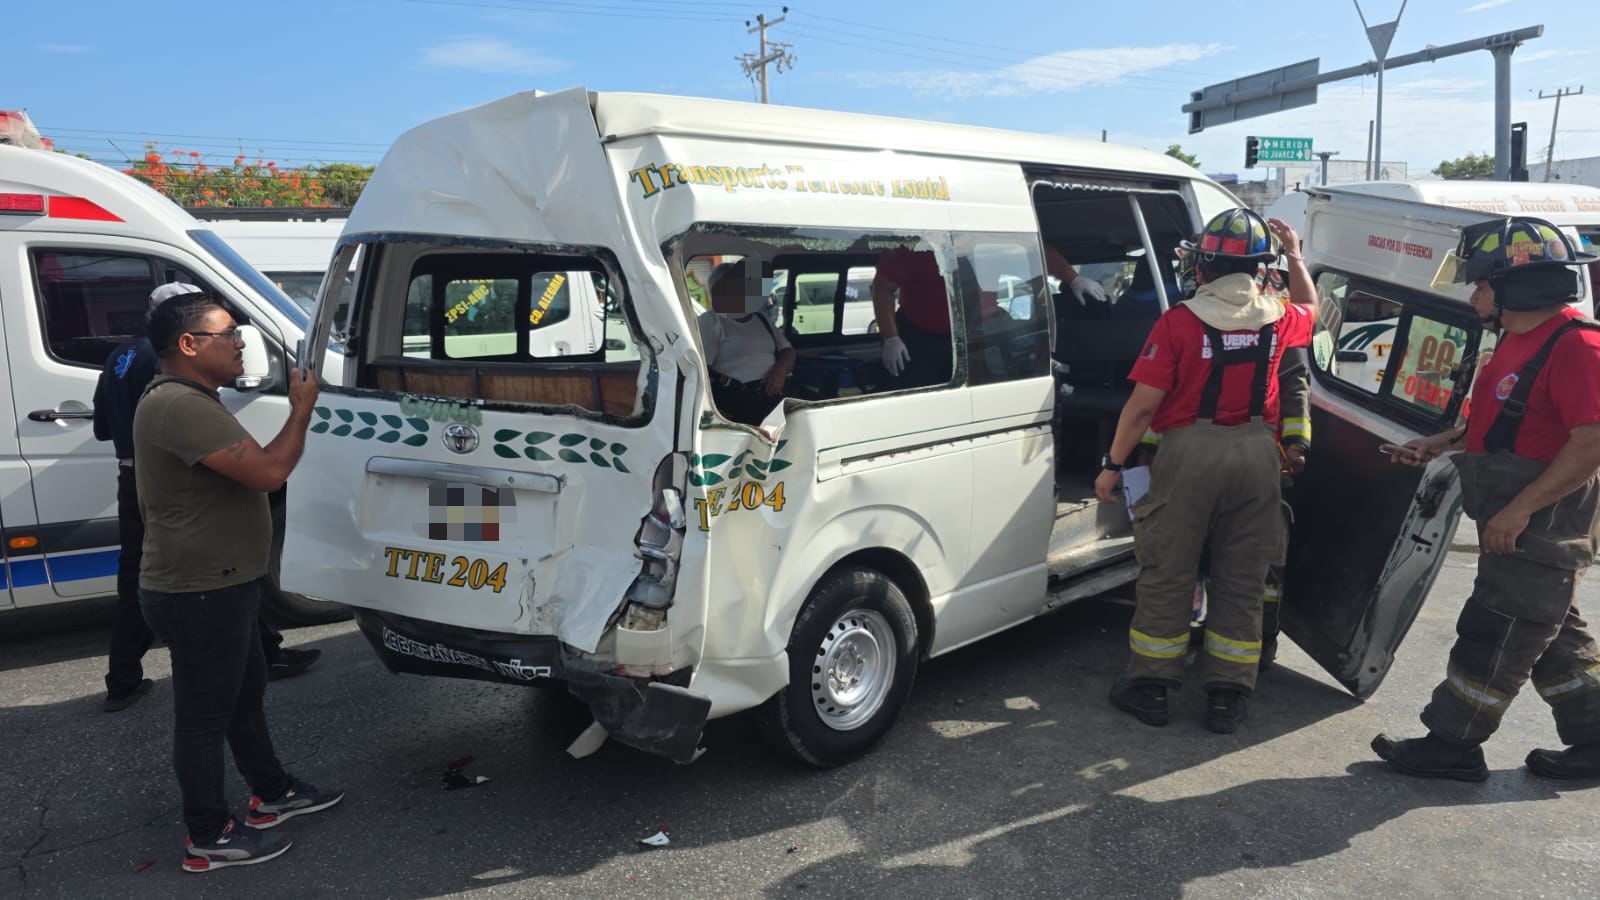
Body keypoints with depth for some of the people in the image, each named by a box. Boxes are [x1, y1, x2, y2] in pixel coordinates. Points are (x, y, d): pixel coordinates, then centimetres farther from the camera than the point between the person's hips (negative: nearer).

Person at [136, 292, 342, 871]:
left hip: (218, 587, 11)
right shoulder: (180, 406, -25)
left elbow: (247, 471, 24)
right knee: (204, 714, 3)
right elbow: (268, 472, -29)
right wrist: (301, 410, -17)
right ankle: (209, 839, 18)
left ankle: (272, 794, 39)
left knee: (246, 692, 23)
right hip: (199, 594, -11)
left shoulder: (188, 399, 13)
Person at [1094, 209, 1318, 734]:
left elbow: (1143, 405, -13)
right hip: (1256, 453, 4)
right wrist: (1294, 255, 37)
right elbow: (1310, 309, 30)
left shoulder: (1180, 321, -12)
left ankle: (1150, 688, 17)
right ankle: (1227, 697, 19)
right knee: (1242, 579, 12)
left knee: (1166, 575, 8)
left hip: (1190, 451, -4)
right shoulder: (1278, 320, 3)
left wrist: (1112, 465, -5)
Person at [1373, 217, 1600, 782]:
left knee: (1495, 635, -1)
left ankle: (1453, 746, 10)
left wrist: (1519, 510, -26)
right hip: (1515, 522, 10)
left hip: (1544, 522, -10)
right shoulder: (1518, 341, 12)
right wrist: (1442, 443, 16)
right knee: (1551, 634, 18)